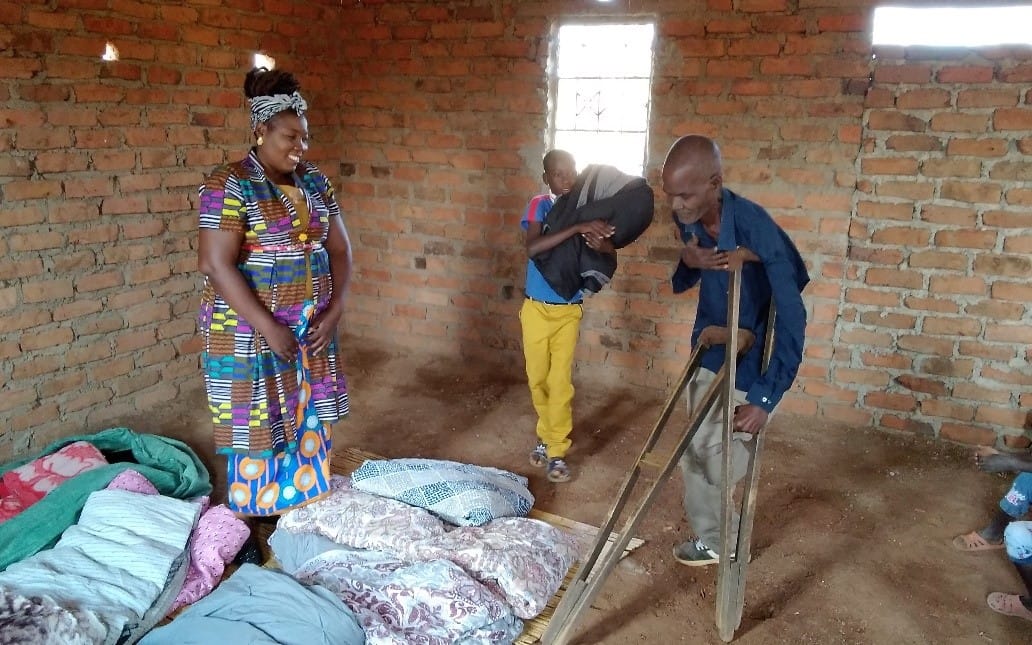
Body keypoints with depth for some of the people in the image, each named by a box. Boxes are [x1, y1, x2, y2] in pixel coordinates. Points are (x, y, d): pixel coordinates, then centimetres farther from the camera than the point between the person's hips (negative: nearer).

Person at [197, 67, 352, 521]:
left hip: (312, 330, 6)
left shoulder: (314, 182, 7)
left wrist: (333, 311, -6)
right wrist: (270, 327, -21)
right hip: (251, 335, -6)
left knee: (310, 424, 15)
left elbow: (339, 248, 8)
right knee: (256, 433, 4)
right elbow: (216, 265, -20)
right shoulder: (230, 184, -13)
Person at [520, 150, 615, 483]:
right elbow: (533, 248, -28)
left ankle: (557, 449, 14)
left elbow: (612, 251, -8)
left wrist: (601, 244, -31)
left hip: (569, 311, 1)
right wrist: (578, 228, -36)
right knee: (538, 379, 11)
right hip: (536, 308, -1)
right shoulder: (540, 205, -10)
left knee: (560, 382, 1)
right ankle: (547, 435, 33)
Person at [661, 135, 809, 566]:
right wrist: (688, 261, -16)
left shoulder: (756, 228, -30)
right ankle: (712, 539, 36)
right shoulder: (687, 221, -9)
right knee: (695, 451, 14)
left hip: (750, 360, -6)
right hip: (710, 348, 7)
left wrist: (765, 398, -33)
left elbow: (791, 317, -30)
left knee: (720, 458, -2)